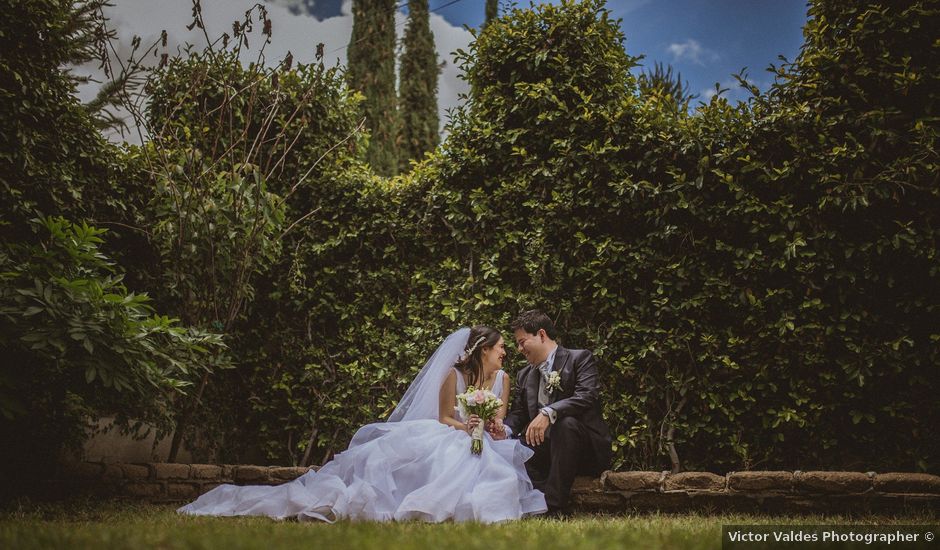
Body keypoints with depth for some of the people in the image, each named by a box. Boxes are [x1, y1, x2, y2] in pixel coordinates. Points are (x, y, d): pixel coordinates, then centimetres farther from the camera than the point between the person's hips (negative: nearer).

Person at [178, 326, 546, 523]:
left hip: (482, 445, 3)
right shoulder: (454, 375, -2)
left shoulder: (503, 379, 10)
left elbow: (499, 422, 6)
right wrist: (464, 426, -25)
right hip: (447, 438, -3)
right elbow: (443, 417, -3)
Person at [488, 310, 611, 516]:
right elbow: (518, 414, 10)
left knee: (567, 423, -35)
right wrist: (505, 430, -13)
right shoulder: (524, 375, 15)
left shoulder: (580, 358, -5)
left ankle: (555, 507, -33)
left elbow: (586, 397, -21)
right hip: (544, 449, 5)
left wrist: (548, 413, -36)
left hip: (587, 451, -5)